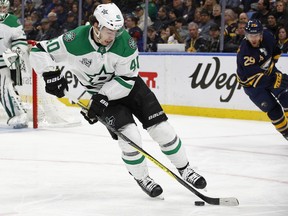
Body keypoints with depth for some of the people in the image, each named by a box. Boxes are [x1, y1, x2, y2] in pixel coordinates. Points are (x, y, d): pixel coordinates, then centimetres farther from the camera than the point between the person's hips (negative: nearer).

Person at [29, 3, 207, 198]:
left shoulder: (125, 42, -25)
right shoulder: (75, 41, -27)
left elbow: (127, 79, -20)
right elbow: (39, 51, -19)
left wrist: (102, 98, -29)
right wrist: (50, 74, -32)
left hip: (129, 85, 1)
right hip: (100, 93, -1)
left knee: (161, 128, -4)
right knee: (129, 135, -19)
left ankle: (185, 170, 17)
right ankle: (142, 179, 5)